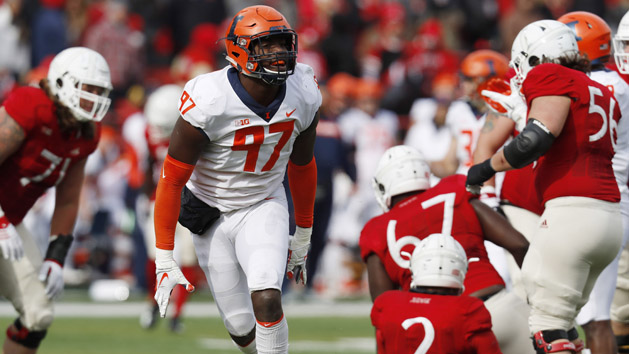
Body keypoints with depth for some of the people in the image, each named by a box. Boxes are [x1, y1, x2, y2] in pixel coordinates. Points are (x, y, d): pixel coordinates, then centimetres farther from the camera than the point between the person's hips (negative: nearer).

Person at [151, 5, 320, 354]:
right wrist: (164, 260, -18)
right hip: (212, 216, -2)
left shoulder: (302, 96, -13)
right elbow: (171, 180, -19)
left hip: (264, 207, 2)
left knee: (267, 299, -23)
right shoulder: (209, 103, -27)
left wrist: (303, 237, 15)